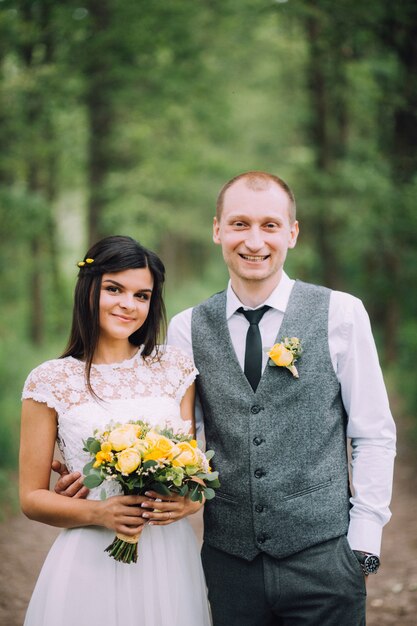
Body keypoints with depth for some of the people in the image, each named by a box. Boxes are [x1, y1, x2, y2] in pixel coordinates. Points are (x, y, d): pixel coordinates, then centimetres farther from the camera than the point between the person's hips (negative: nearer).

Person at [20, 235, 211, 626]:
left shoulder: (174, 369, 4)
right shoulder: (50, 382, -3)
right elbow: (32, 497, 0)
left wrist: (189, 500, -11)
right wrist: (97, 513, -17)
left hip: (168, 560, 3)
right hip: (89, 562, -2)